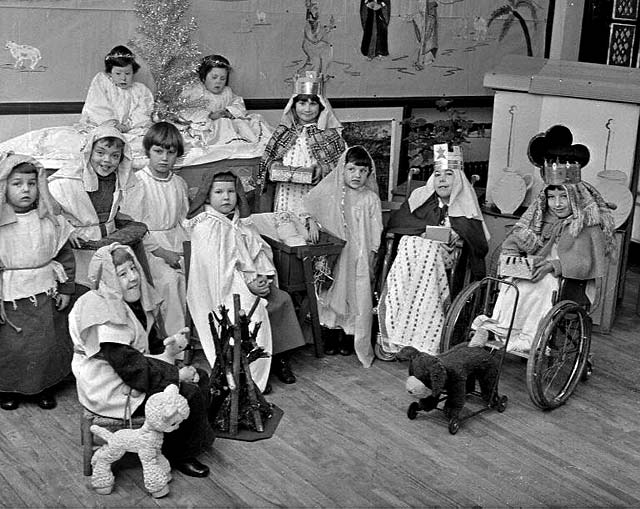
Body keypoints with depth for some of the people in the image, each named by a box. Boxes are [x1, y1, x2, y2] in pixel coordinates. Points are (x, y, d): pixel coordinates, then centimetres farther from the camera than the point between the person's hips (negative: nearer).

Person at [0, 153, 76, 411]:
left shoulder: (51, 220, -2)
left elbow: (65, 255, 5)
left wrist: (66, 289, 4)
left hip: (45, 296, 2)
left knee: (48, 344, 11)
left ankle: (46, 388, 31)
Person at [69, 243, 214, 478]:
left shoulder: (135, 300, 4)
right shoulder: (105, 313, -27)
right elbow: (128, 365, -28)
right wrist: (176, 375, -22)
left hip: (133, 371, 10)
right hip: (112, 390, -10)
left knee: (201, 378, 6)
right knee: (190, 394, -16)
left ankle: (195, 440, 22)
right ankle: (179, 456, 5)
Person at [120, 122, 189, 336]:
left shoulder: (179, 184, 10)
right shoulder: (137, 183, -8)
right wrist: (161, 252, -15)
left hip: (176, 243, 5)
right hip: (148, 245, -5)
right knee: (169, 279, -28)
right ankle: (174, 335, -18)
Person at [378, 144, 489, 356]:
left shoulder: (466, 209, 14)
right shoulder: (420, 197, 19)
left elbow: (480, 246, 6)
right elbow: (395, 222, 5)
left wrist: (457, 235, -10)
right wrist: (425, 229, -6)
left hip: (444, 260, -1)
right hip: (412, 251, 1)